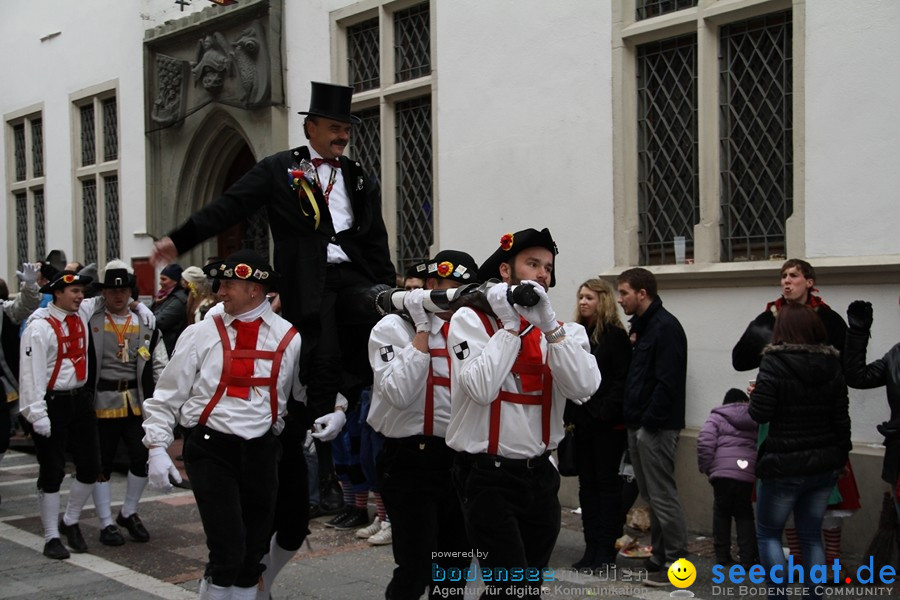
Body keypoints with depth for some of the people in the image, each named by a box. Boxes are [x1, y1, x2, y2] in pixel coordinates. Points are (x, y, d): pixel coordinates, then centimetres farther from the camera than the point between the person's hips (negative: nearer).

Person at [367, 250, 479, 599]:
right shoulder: (393, 328, -6)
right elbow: (399, 393, -22)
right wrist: (423, 330, -18)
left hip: (458, 457, 6)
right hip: (410, 459, -6)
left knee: (456, 563, 14)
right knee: (416, 567, -6)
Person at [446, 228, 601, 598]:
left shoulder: (561, 329, 7)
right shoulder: (470, 320, -5)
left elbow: (583, 387, -12)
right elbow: (481, 388, -22)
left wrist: (547, 324, -16)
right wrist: (510, 325, -14)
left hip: (540, 475, 5)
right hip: (488, 477, -5)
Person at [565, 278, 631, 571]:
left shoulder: (615, 335, -7)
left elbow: (622, 379, -12)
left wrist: (606, 412, -19)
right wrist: (567, 414, 4)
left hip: (608, 424, -7)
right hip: (582, 422, 7)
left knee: (607, 482, 1)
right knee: (587, 483, 10)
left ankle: (606, 549, 7)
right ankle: (592, 547, 17)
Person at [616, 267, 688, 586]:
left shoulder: (665, 326, -14)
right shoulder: (639, 325, 16)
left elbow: (667, 381, -21)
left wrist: (650, 420, -19)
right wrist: (631, 417, 11)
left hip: (655, 427, -10)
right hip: (638, 425, 10)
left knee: (663, 496, -4)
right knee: (651, 496, 14)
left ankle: (676, 563, 4)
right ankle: (659, 558, 22)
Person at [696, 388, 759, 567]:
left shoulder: (717, 417, 12)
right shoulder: (754, 418, 21)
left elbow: (705, 442, -3)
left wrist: (706, 467, 5)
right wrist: (759, 469, 23)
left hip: (722, 471, -2)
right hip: (748, 473, 2)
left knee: (722, 512, 13)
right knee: (744, 513, 14)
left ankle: (722, 555, 16)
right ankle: (748, 557, 9)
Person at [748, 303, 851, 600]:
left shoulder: (775, 363, -13)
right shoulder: (832, 365, 2)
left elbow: (759, 415, -16)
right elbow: (841, 420, 4)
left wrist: (756, 395, 4)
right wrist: (840, 456, 14)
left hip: (784, 466, -5)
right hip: (823, 466, 5)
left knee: (767, 533, 11)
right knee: (811, 536, 16)